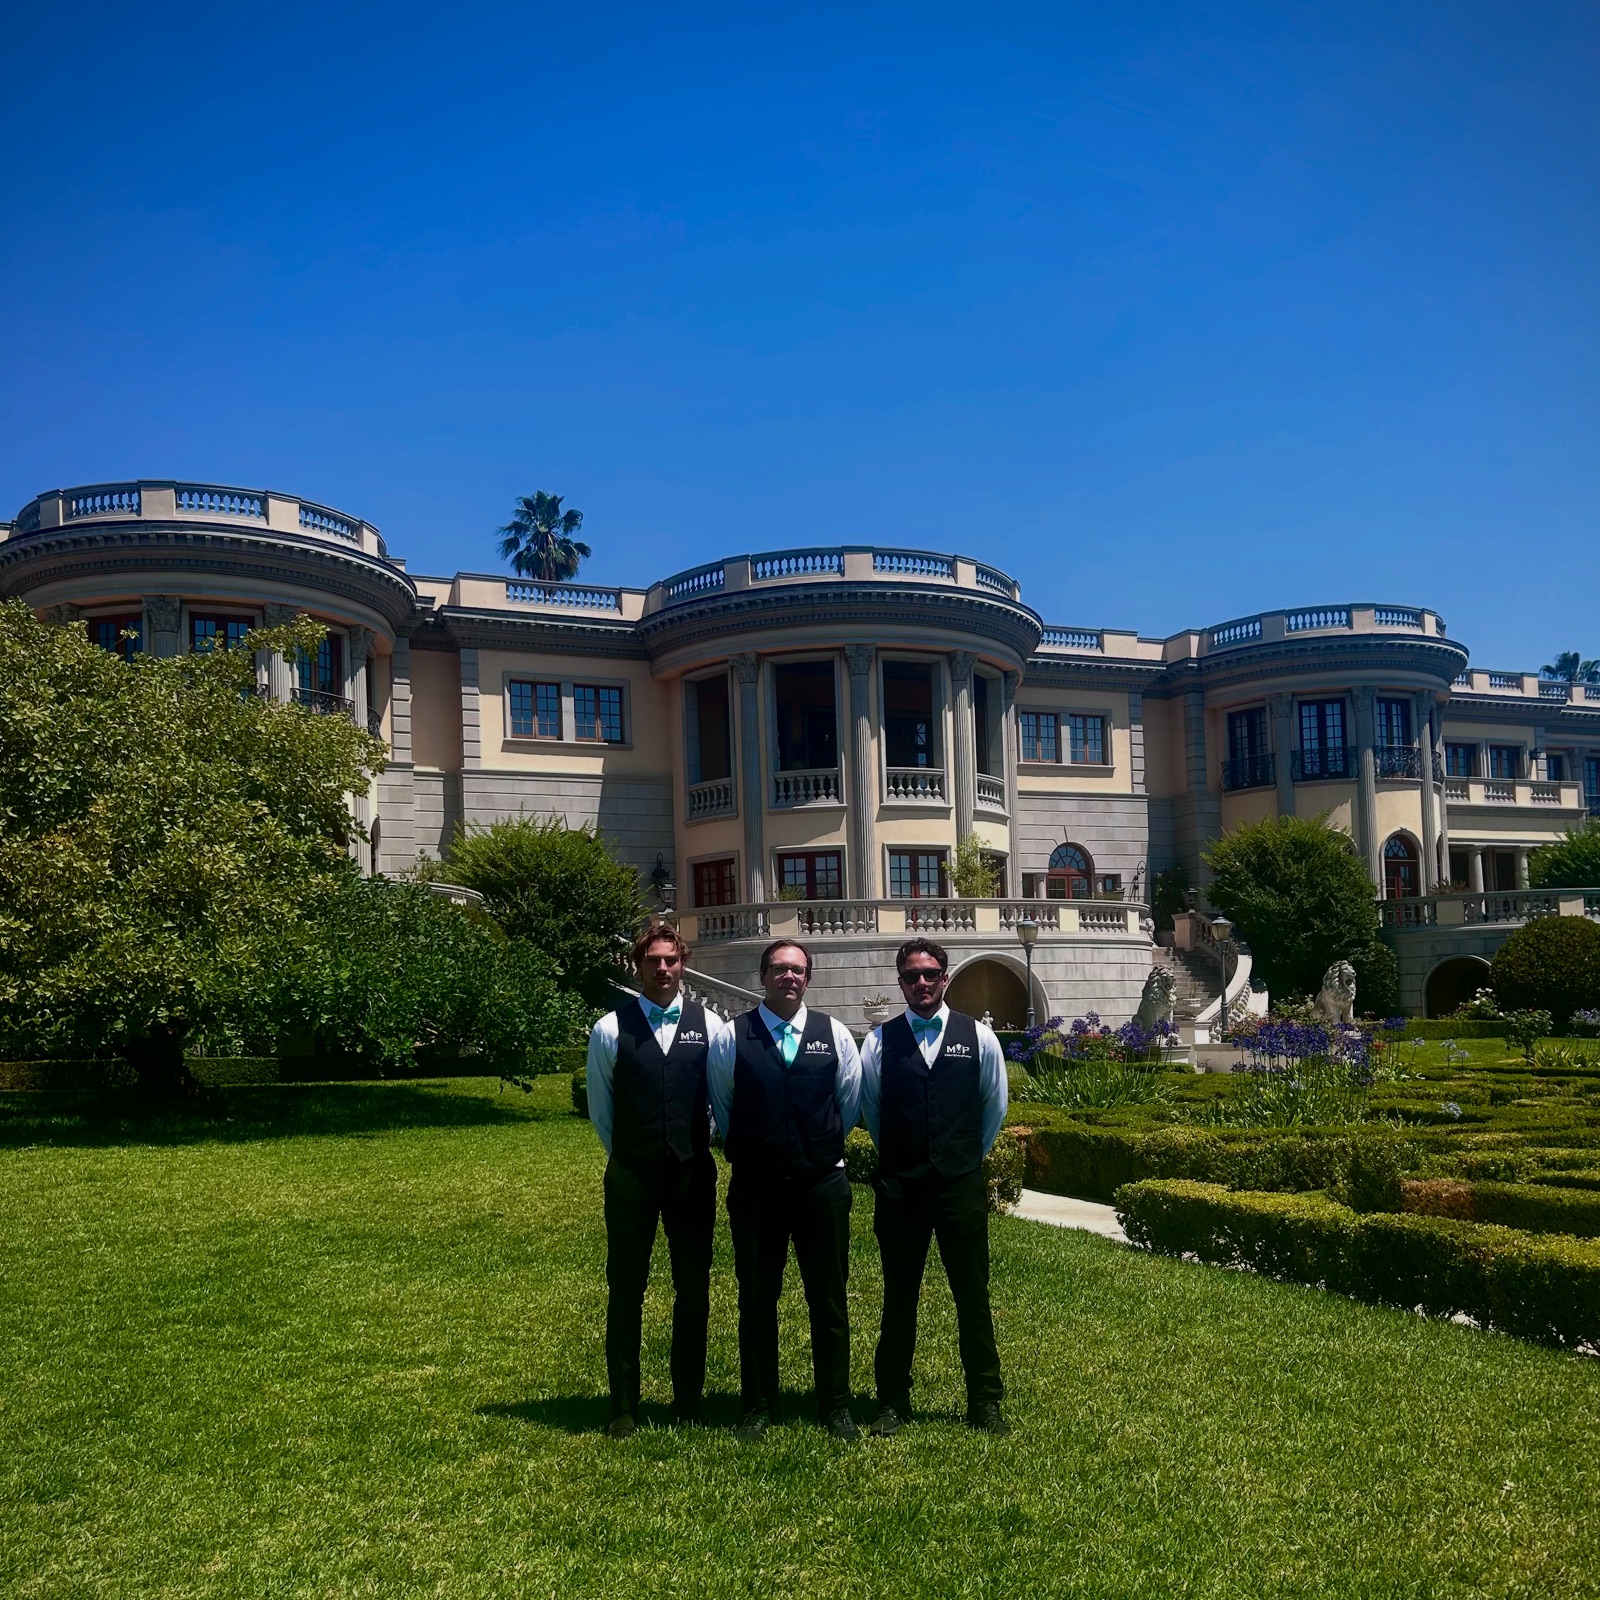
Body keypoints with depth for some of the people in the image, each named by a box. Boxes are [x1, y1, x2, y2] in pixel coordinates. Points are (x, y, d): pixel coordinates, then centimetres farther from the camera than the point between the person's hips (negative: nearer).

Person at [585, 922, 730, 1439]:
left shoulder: (710, 1026, 1)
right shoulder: (610, 1029, -2)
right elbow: (600, 1107, 7)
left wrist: (696, 1146, 11)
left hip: (694, 1173, 1)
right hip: (630, 1176, -1)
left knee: (694, 1290, 8)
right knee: (626, 1291, 5)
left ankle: (689, 1402, 21)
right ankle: (623, 1408, 15)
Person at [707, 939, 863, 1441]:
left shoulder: (834, 1034, 3)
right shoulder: (732, 1036, -2)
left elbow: (849, 1102, 13)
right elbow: (722, 1108, 7)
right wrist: (750, 1150, 10)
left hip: (822, 1183, 1)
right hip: (754, 1186, -1)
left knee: (829, 1299, 7)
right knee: (757, 1298, 9)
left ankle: (836, 1407, 19)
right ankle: (758, 1407, 22)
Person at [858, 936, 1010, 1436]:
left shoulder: (978, 1037, 2)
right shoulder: (879, 1041, 1)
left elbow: (995, 1106, 13)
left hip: (961, 1183, 0)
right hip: (899, 1187, 0)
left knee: (973, 1296, 5)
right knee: (899, 1298, 9)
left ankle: (985, 1402, 17)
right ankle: (892, 1402, 20)